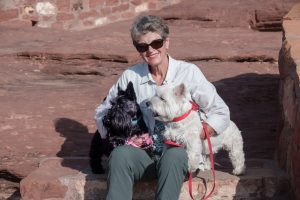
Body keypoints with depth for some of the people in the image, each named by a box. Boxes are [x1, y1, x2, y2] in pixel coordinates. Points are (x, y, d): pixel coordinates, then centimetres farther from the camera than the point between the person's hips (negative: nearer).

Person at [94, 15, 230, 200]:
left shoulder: (189, 72, -1)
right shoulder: (130, 76, 5)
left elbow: (221, 113, 0)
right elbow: (103, 113, 15)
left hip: (179, 153, -2)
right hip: (143, 153, 2)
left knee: (174, 156, -36)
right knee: (120, 154, -31)